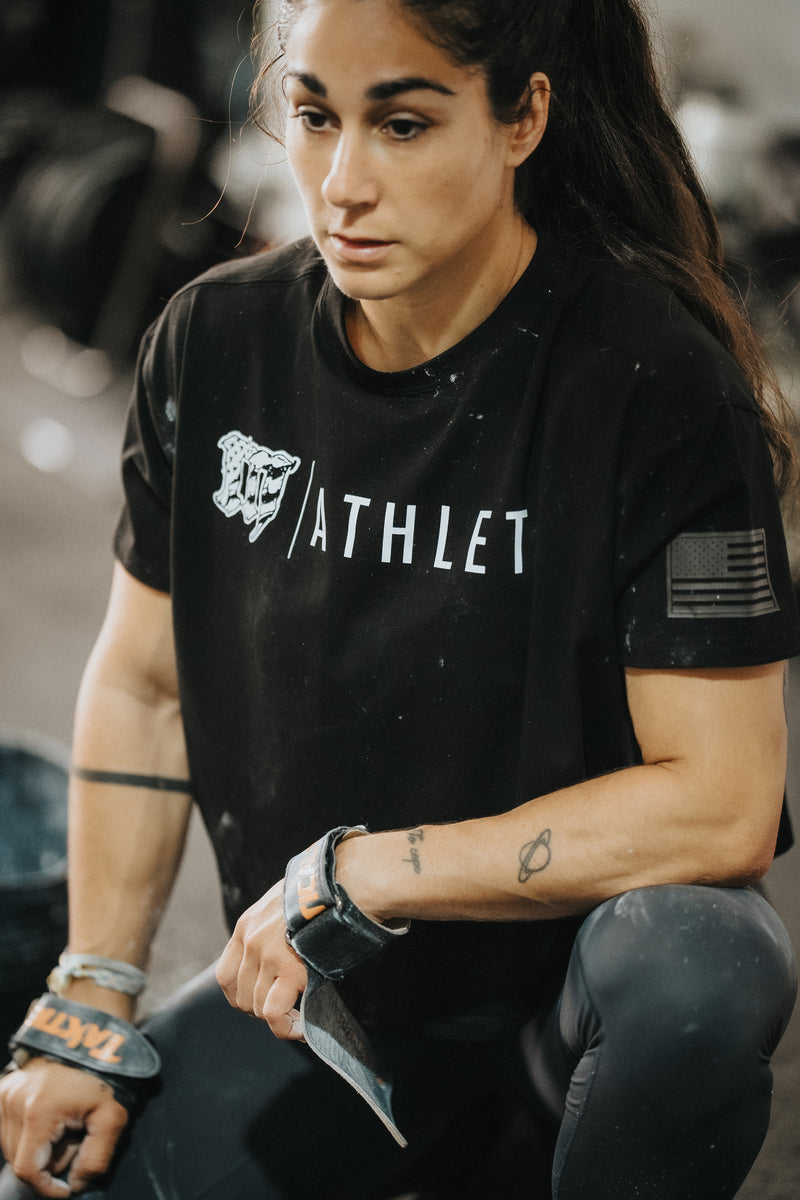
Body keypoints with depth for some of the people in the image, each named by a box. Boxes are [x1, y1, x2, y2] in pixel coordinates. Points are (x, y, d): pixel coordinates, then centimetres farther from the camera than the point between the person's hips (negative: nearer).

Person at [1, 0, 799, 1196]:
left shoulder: (653, 380, -20)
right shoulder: (217, 344, -5)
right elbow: (140, 687, 5)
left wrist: (357, 873, -19)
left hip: (576, 961, -4)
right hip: (318, 995, 5)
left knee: (699, 969, -36)